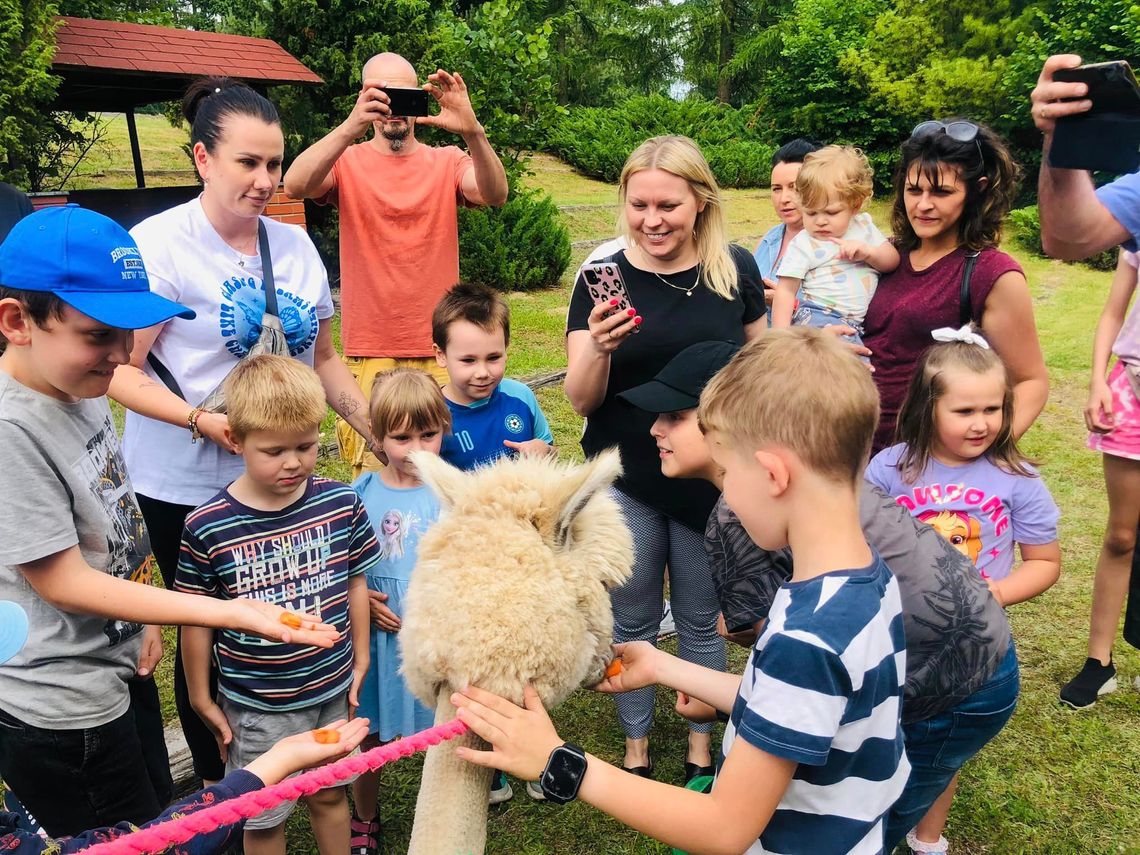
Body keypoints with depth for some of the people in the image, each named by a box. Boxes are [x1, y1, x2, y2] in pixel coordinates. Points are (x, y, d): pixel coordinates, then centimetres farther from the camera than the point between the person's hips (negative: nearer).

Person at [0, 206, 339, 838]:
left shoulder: (81, 393, 0)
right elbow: (62, 583, -24)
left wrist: (142, 620, 8)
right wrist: (230, 613, -27)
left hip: (106, 684, 8)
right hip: (59, 716, -8)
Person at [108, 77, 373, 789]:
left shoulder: (294, 243, 6)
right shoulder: (159, 243, -11)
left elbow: (322, 358, 12)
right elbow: (119, 369, -13)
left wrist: (379, 430, 4)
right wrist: (207, 421, -24)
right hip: (189, 487, -4)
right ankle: (216, 782, 33)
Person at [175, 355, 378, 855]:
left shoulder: (342, 504, -12)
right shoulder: (206, 528, -18)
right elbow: (196, 621, -7)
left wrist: (360, 660, 8)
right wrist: (202, 699, 2)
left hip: (333, 690, 2)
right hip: (256, 706, -2)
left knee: (330, 795, 23)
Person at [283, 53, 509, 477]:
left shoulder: (447, 162, 6)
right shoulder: (347, 162, 2)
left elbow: (495, 194, -14)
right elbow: (295, 184, -18)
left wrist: (472, 132, -32)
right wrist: (351, 126, -32)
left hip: (440, 352, 1)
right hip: (369, 355, -1)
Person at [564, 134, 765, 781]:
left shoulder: (736, 270, -5)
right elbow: (582, 400, -10)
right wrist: (599, 347, -30)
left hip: (711, 480, 1)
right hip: (626, 484, 0)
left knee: (702, 621, 16)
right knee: (631, 623, 14)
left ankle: (701, 746, 39)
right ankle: (636, 748, 37)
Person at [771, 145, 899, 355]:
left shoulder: (864, 226, 14)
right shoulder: (803, 245, 1)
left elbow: (892, 261, 15)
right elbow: (786, 290, 0)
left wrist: (868, 252, -8)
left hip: (858, 325, 5)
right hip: (817, 317, -5)